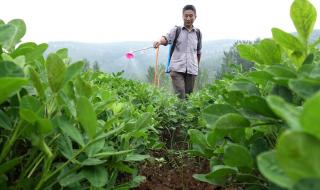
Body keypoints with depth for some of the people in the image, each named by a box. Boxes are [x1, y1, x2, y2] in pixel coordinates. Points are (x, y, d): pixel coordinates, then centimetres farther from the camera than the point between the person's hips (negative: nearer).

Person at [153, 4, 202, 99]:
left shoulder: (198, 33, 13)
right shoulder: (176, 30, 5)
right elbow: (167, 38, -13)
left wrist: (197, 67, 24)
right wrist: (159, 41, -36)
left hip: (191, 70, 3)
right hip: (177, 68, -3)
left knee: (188, 96, 7)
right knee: (180, 96, -13)